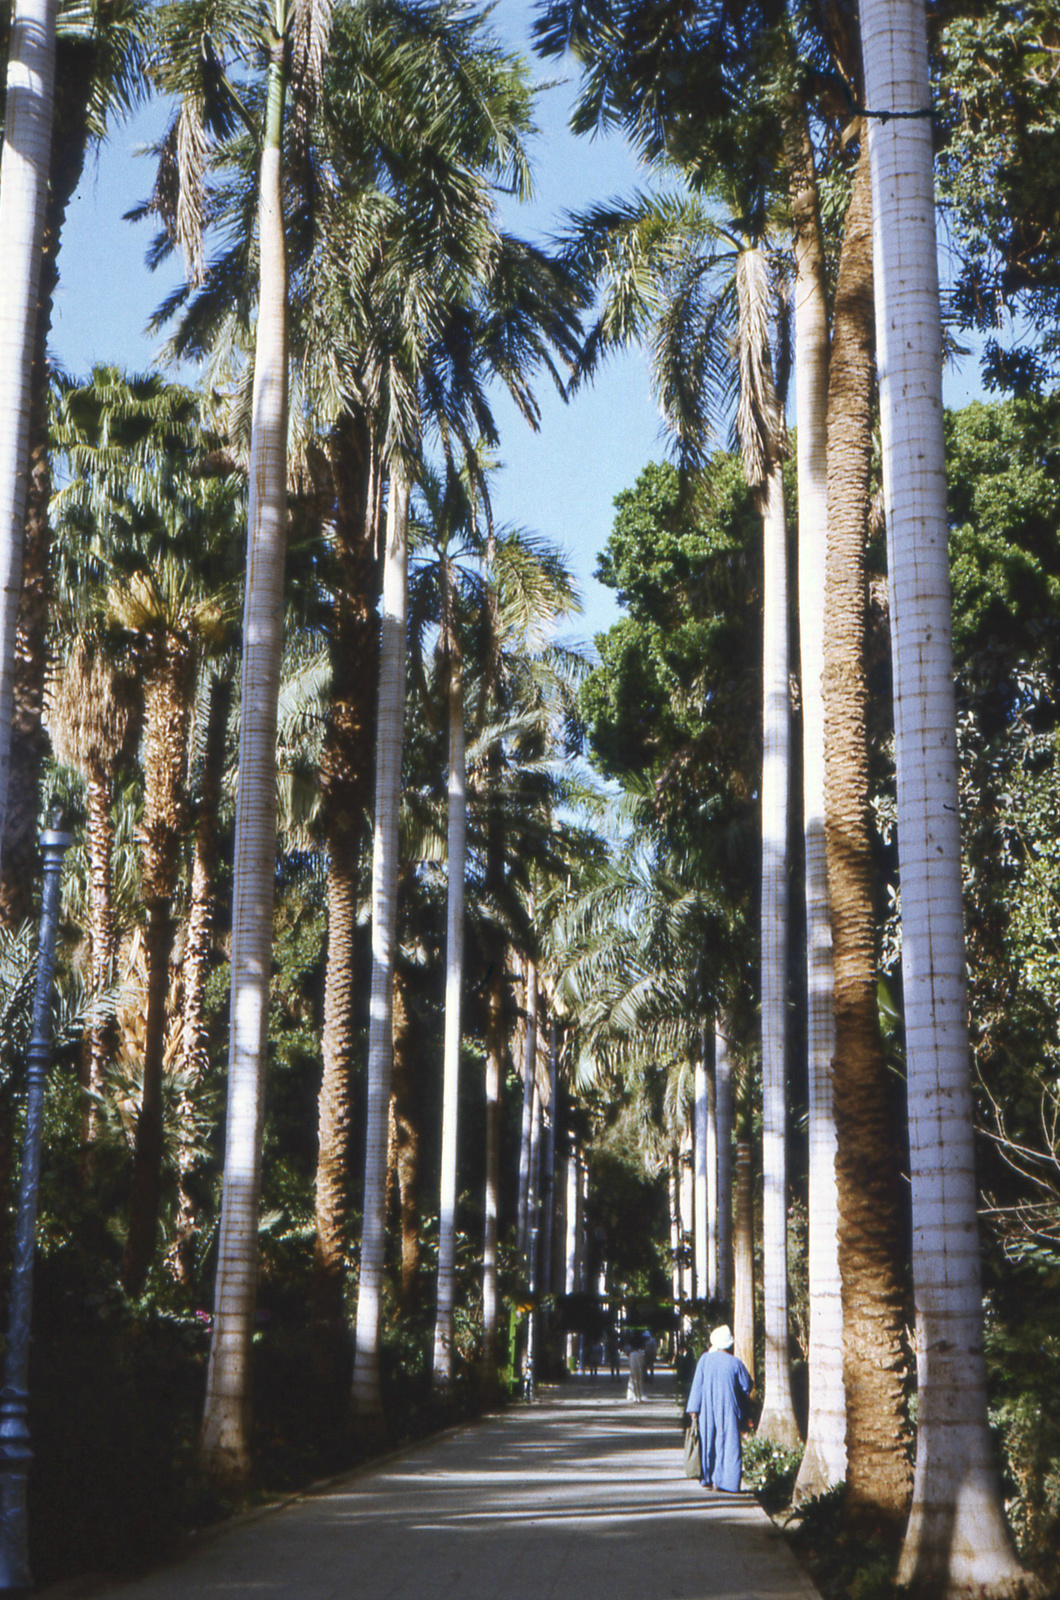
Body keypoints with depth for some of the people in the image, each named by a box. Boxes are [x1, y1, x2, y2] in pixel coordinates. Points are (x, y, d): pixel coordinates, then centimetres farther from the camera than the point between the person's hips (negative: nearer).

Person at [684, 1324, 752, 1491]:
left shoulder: (705, 1359, -6)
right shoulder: (735, 1363, -8)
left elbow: (697, 1384, -6)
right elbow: (747, 1386, 1)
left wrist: (693, 1409, -2)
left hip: (707, 1409, 2)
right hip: (728, 1409, -2)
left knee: (708, 1442, 13)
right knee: (729, 1444, 4)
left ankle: (707, 1479, 16)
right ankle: (720, 1480, -2)